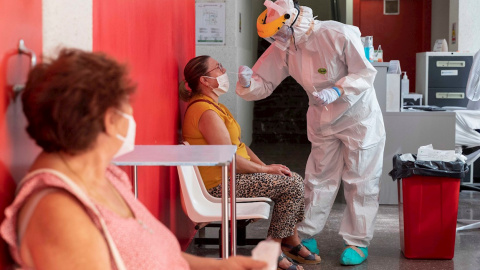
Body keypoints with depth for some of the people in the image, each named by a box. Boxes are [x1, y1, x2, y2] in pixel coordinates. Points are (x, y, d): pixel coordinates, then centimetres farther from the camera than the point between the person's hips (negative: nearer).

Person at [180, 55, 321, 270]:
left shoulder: (214, 105, 15)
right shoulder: (206, 112, -20)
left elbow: (238, 144, 17)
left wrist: (264, 166, 4)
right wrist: (266, 169, -12)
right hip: (220, 185, -11)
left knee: (294, 178, 8)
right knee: (293, 186, -14)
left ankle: (293, 243, 14)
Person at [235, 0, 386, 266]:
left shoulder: (339, 35, -25)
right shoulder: (282, 49, -11)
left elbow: (365, 72, -20)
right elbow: (264, 84, -8)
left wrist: (337, 90, -34)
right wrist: (248, 83, -31)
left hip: (359, 117, -4)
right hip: (323, 122, 5)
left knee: (360, 182, 2)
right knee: (319, 179, 12)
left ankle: (357, 242, 13)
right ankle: (306, 236, 23)